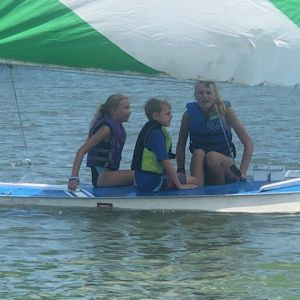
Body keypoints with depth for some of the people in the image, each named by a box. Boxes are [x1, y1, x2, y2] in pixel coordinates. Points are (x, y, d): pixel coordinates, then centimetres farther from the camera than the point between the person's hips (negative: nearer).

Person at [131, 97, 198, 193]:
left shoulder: (149, 129, 14)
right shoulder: (156, 133, -17)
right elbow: (167, 163, -20)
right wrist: (179, 185, -15)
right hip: (151, 183, -10)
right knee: (194, 181, -9)